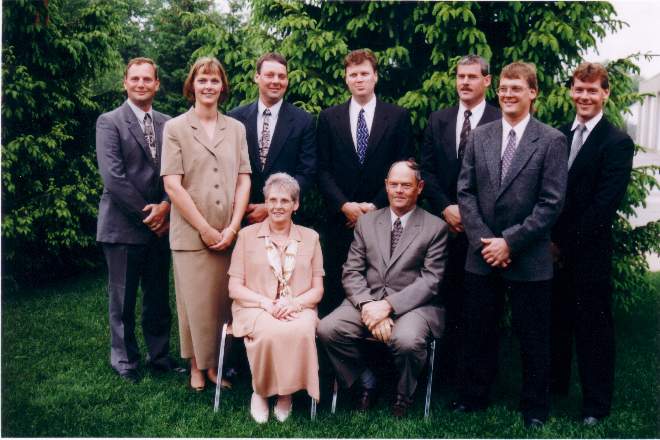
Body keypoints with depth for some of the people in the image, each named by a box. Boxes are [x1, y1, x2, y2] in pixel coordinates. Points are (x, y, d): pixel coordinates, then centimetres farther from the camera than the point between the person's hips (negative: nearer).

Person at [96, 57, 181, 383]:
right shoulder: (109, 122, -5)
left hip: (159, 223, 4)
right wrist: (146, 213, -13)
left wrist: (165, 206, -11)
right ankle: (124, 360, 22)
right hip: (123, 226, -4)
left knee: (159, 296, 12)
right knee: (123, 298, 7)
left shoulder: (167, 124, 9)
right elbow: (113, 176, -13)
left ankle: (159, 355, 25)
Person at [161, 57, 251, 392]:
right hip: (191, 234, -2)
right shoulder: (175, 128, 0)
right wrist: (206, 229, -9)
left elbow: (244, 180, 7)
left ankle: (217, 363, 21)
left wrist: (232, 228, -4)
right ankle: (197, 366, 20)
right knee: (196, 302, 3)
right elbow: (172, 185, -6)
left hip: (229, 234, 3)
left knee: (223, 301, 6)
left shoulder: (236, 128, 10)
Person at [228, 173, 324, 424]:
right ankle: (260, 391, -8)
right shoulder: (247, 235, 8)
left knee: (300, 332, -34)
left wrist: (294, 303, -12)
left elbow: (317, 290, 9)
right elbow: (234, 288, 3)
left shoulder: (310, 237, 11)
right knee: (270, 332, -35)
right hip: (255, 309, -1)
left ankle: (286, 393, -9)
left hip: (299, 309, 1)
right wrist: (267, 304, -13)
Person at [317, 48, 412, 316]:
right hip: (341, 220, 1)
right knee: (335, 293, 4)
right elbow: (323, 170, 4)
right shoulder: (329, 118, 9)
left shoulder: (398, 117, 5)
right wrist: (344, 205, -9)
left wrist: (375, 206, -8)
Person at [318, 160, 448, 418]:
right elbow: (351, 272, 7)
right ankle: (365, 382, 4)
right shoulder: (366, 222, 13)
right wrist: (368, 305, -13)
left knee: (406, 340, -34)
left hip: (413, 305, -3)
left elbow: (431, 280, -6)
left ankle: (403, 395, -1)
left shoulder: (435, 227, 3)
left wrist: (388, 305, -17)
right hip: (367, 300, 3)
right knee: (327, 328, -22)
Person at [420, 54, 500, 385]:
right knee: (448, 298, 6)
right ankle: (447, 369, 15)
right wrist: (446, 208, -4)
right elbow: (426, 170, 8)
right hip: (444, 222, 3)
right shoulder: (438, 120, 12)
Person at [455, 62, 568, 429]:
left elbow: (551, 203, -10)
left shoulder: (552, 141, -5)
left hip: (529, 259, -3)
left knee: (533, 337, 9)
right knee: (479, 331, 13)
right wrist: (483, 240, -8)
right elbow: (465, 192, 3)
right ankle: (475, 396, 31)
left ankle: (534, 407, 27)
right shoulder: (479, 136, 6)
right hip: (482, 255, 3)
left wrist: (509, 241, -14)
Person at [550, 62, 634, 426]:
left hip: (590, 254, -5)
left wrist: (566, 244, -13)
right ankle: (554, 385, 33)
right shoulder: (558, 137, 10)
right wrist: (549, 239, -1)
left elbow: (604, 205, -14)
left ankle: (596, 404, 19)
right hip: (554, 252, 5)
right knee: (556, 321, 15)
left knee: (593, 327, 6)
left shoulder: (617, 143, -7)